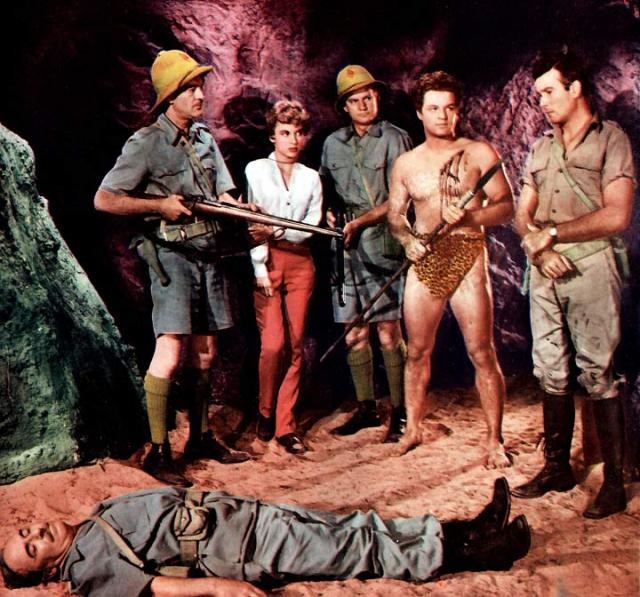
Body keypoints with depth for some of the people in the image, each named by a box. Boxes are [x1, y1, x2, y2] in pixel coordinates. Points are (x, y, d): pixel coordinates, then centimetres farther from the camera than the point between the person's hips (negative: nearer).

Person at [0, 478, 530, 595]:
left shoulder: (99, 517, 20)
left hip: (240, 510, 7)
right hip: (236, 552, -7)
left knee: (356, 530, -3)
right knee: (357, 552, -13)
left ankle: (458, 535, -2)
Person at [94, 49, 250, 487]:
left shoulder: (206, 138, 14)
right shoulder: (146, 144, -7)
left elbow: (225, 196, 14)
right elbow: (104, 199, -10)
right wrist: (160, 205, -15)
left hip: (208, 251, 7)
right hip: (171, 251, -6)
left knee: (204, 351, 11)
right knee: (170, 351, -13)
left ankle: (200, 438, 23)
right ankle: (158, 452, -5)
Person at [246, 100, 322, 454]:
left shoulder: (311, 178, 15)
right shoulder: (256, 170, 7)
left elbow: (311, 226, 4)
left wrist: (276, 231, -11)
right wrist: (259, 266, -9)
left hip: (300, 262, 3)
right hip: (267, 261, -3)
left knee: (295, 345, 0)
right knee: (273, 344, -12)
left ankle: (285, 425, 8)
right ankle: (266, 412, 12)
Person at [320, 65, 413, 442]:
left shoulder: (395, 139, 0)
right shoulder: (332, 144, 15)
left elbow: (398, 200, -6)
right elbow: (325, 189, 25)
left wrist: (359, 222, -13)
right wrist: (328, 213, 5)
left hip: (382, 245, -4)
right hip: (346, 247, 5)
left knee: (388, 333, -3)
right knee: (354, 334, 7)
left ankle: (399, 412, 7)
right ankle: (366, 408, 19)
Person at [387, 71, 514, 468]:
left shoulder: (479, 153, 3)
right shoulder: (406, 163, 12)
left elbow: (505, 207, -1)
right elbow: (395, 214, 16)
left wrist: (468, 216, -19)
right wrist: (407, 238, -5)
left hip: (467, 259, -3)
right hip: (423, 262, 3)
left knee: (482, 353, -4)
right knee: (418, 351, 8)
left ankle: (495, 441, 7)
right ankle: (413, 428, 24)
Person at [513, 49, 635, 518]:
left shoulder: (611, 139, 0)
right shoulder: (542, 147, 18)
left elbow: (615, 216, -11)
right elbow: (523, 214, 16)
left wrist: (552, 232, -9)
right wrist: (536, 244, -5)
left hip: (590, 266, -6)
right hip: (545, 270, 6)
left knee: (597, 374, -4)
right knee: (552, 372, 9)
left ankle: (615, 482, 5)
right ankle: (557, 467, 20)